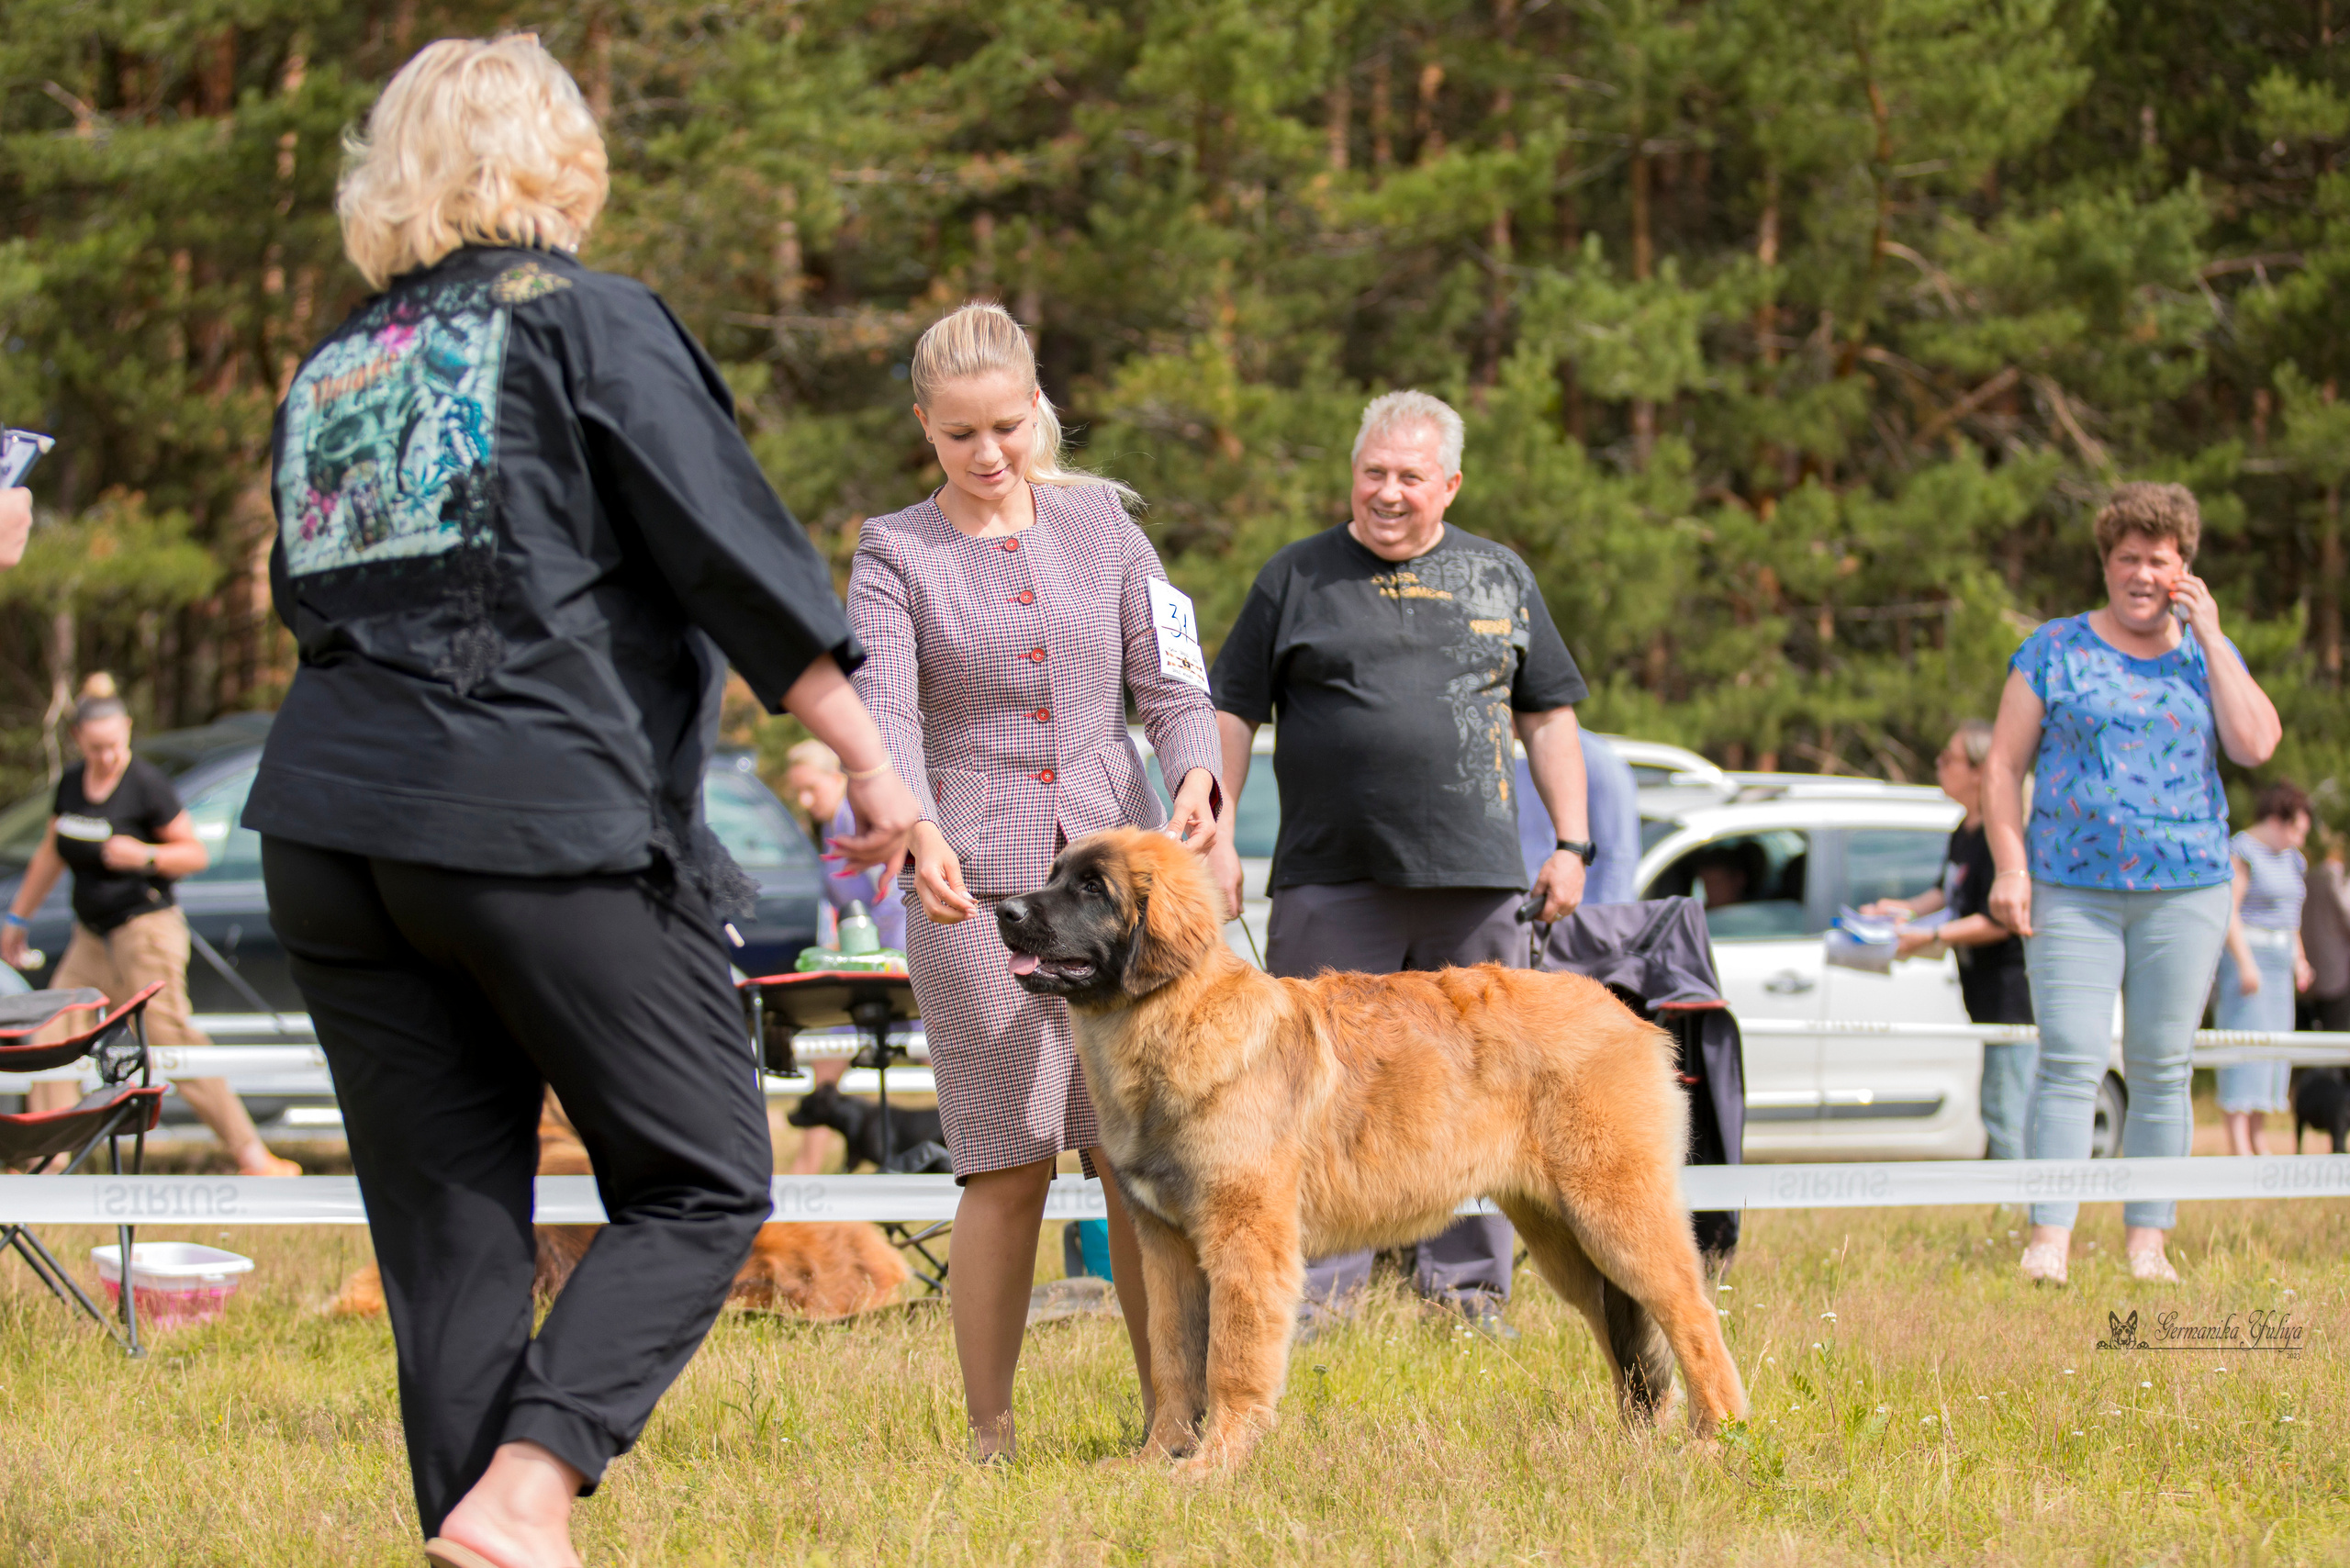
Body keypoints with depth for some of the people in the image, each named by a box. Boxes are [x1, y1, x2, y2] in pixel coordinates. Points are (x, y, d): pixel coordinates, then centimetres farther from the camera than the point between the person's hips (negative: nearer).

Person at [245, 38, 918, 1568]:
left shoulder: (330, 371, 18)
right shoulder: (590, 322, -1)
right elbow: (744, 560, -6)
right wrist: (871, 760, -4)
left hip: (327, 831, 6)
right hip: (545, 823, -6)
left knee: (449, 1236, 8)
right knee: (701, 1184, 4)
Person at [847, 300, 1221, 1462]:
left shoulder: (1101, 523, 10)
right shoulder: (895, 555, 1)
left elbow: (1168, 679, 5)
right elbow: (884, 713, -13)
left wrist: (1195, 778, -17)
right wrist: (916, 832, -33)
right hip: (972, 887, -2)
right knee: (1010, 1169, -5)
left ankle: (1173, 1414, 4)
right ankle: (989, 1436, 4)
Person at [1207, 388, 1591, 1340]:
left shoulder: (1500, 578, 13)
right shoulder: (1297, 576, 7)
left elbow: (1547, 717, 16)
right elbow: (1233, 713, 6)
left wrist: (1571, 843, 8)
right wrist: (1217, 838, -3)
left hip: (1476, 877, 2)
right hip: (1332, 880, -2)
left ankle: (1467, 1286, 10)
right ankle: (1316, 1288, 3)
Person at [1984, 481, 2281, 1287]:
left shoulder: (2208, 655, 12)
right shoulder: (2056, 649, 6)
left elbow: (2256, 745, -4)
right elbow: (2003, 766, 5)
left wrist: (2209, 637, -3)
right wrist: (2010, 868, -5)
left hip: (2185, 891, 2)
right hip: (2073, 890, -2)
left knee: (2161, 1069, 3)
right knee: (2068, 1063, -10)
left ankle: (2147, 1243, 7)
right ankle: (2049, 1241, -11)